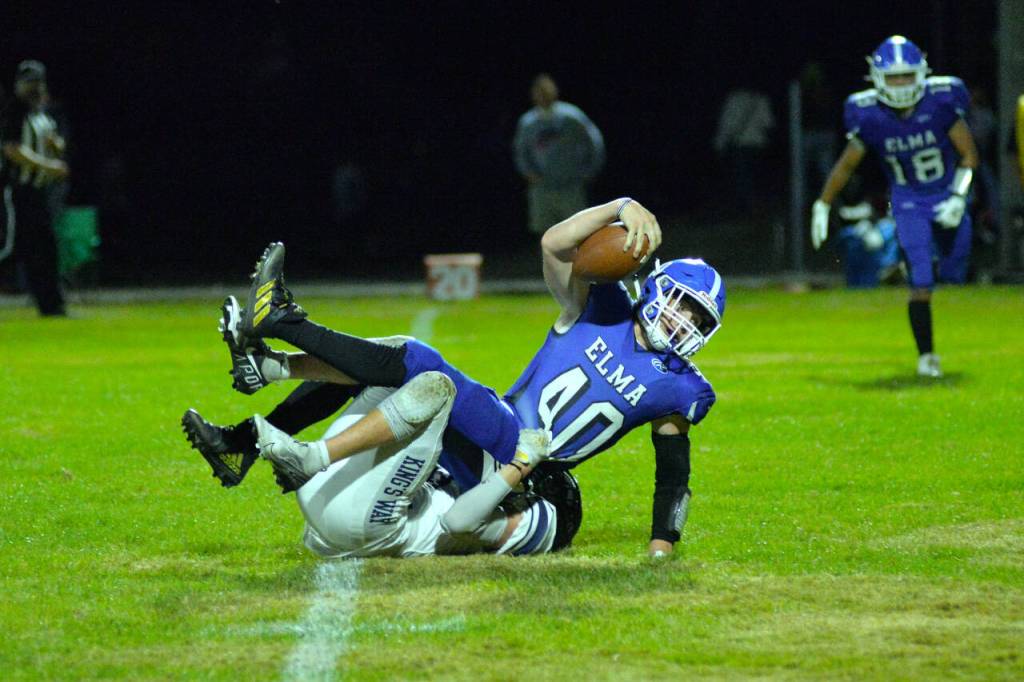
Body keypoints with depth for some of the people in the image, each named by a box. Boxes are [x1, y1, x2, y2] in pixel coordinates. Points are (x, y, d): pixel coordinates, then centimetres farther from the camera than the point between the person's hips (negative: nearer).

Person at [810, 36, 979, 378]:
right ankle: (926, 355, -1)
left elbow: (968, 154, -9)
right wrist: (822, 206, 4)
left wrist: (958, 198, -20)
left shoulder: (941, 101, -17)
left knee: (954, 277, 8)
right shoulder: (868, 115, -16)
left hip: (947, 197, 1)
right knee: (921, 285, -12)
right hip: (908, 204, -1)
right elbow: (847, 164, 0)